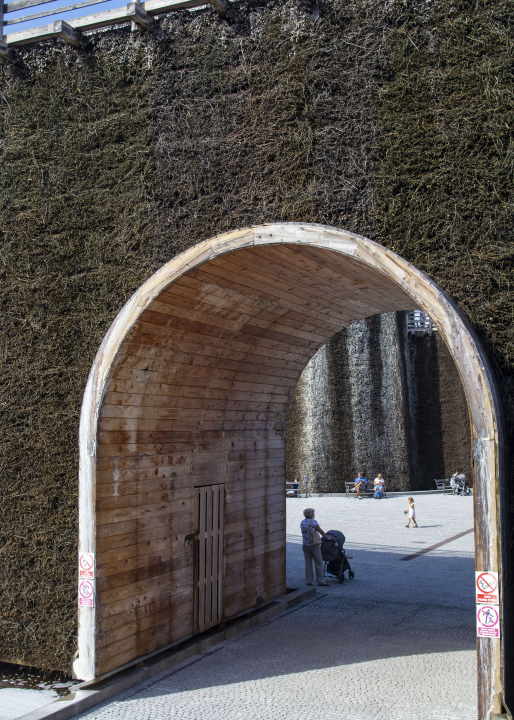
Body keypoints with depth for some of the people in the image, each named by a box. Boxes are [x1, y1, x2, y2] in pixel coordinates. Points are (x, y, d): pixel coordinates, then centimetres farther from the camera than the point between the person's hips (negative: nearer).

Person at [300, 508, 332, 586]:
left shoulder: (302, 523, 6)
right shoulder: (313, 522, -12)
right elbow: (321, 531, -7)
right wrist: (327, 538, 8)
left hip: (305, 545, 6)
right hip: (314, 545, -6)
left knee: (308, 563, 10)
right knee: (319, 563, 3)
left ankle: (309, 581, 10)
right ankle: (320, 581, 4)